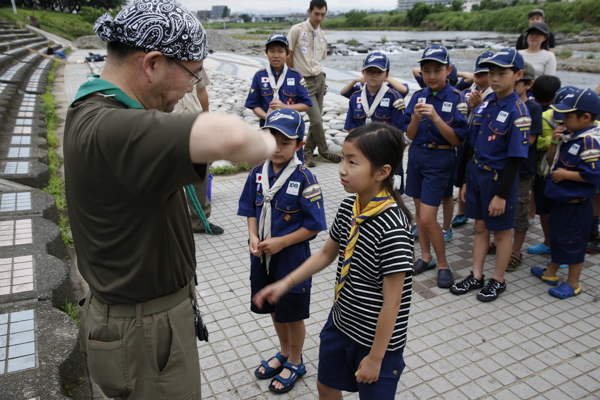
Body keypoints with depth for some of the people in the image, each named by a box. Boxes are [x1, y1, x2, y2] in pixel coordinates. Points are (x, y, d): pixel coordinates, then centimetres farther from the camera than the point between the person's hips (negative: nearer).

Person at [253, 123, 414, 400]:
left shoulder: (392, 227, -30)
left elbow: (392, 302, -24)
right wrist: (286, 283, 2)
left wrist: (375, 357, -15)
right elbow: (327, 254, 8)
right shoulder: (350, 206, -7)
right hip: (340, 322, 7)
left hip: (378, 337, -7)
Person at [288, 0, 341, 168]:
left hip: (319, 78, 6)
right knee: (316, 120, -10)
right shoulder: (297, 30, -8)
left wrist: (316, 72, 10)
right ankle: (324, 151, 12)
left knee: (317, 119, 6)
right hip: (304, 82, -6)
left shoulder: (322, 35, 11)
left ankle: (308, 152, 20)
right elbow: (288, 55, -5)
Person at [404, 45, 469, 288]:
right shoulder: (418, 97, 3)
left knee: (427, 218, -8)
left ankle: (443, 264, 12)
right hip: (416, 156, 5)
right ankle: (426, 257, 31)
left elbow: (457, 139, -13)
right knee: (419, 211, 13)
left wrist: (435, 117, -25)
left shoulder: (457, 99, -9)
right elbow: (410, 135, 3)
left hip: (440, 160, -5)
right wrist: (415, 118, -18)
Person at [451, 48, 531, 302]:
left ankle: (498, 281, 27)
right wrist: (466, 181, 11)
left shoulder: (518, 111, -16)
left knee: (501, 231, 10)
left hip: (500, 177, -6)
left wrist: (501, 194, -18)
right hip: (477, 173, 6)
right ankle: (476, 277, 29)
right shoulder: (485, 104, 5)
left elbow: (515, 158, -17)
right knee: (480, 228, 16)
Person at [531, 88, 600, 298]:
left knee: (573, 243, 4)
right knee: (557, 237, 21)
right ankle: (551, 273, 38)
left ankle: (573, 283, 21)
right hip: (560, 200, 9)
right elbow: (552, 162, 12)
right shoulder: (570, 136, 4)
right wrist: (554, 142, -4)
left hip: (576, 205, -9)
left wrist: (564, 174, -19)